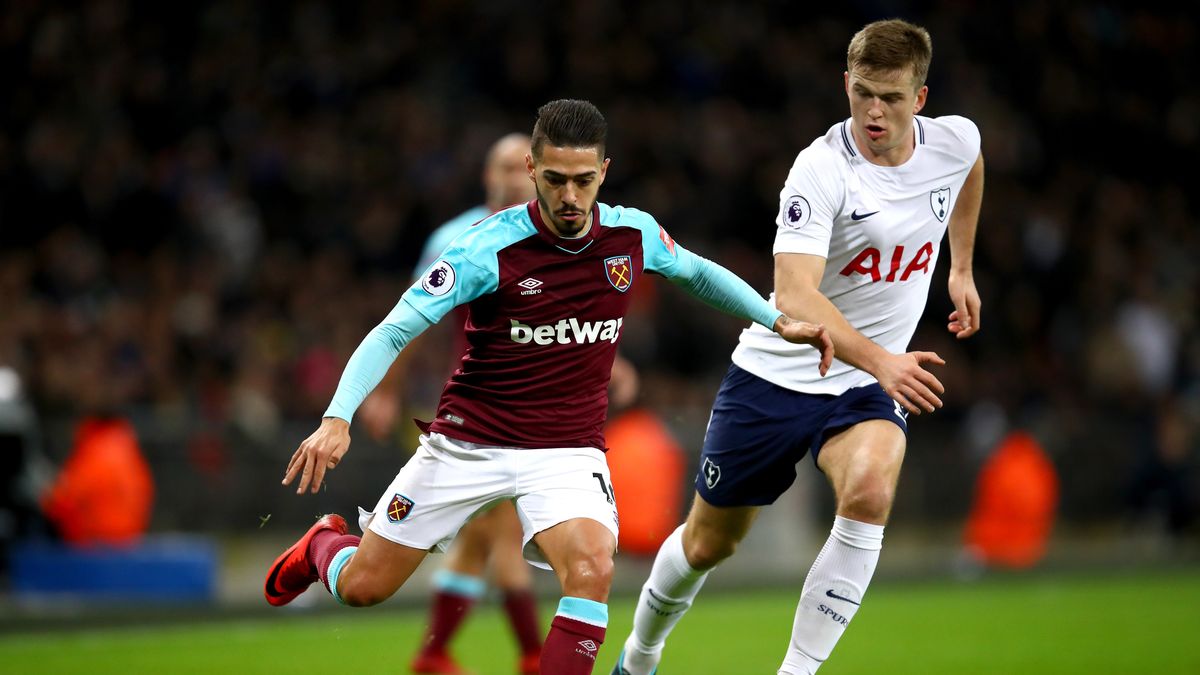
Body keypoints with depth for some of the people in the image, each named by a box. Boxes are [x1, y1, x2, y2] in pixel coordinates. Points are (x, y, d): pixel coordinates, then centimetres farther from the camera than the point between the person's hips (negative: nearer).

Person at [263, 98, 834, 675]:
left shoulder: (633, 234, -6)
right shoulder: (489, 246, -19)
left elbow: (698, 274, 18)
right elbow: (392, 333, -19)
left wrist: (778, 321, 10)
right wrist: (337, 419, -31)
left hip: (568, 450, 2)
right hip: (467, 443, -1)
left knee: (591, 569, -29)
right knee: (362, 587, 6)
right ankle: (324, 543, 43)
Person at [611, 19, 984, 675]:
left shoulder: (955, 141, -7)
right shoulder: (822, 168, -24)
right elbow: (793, 294, -36)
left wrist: (961, 269, 23)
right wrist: (878, 360, -49)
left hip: (871, 384, 3)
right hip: (776, 374, -3)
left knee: (869, 491, -30)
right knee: (708, 542, 10)